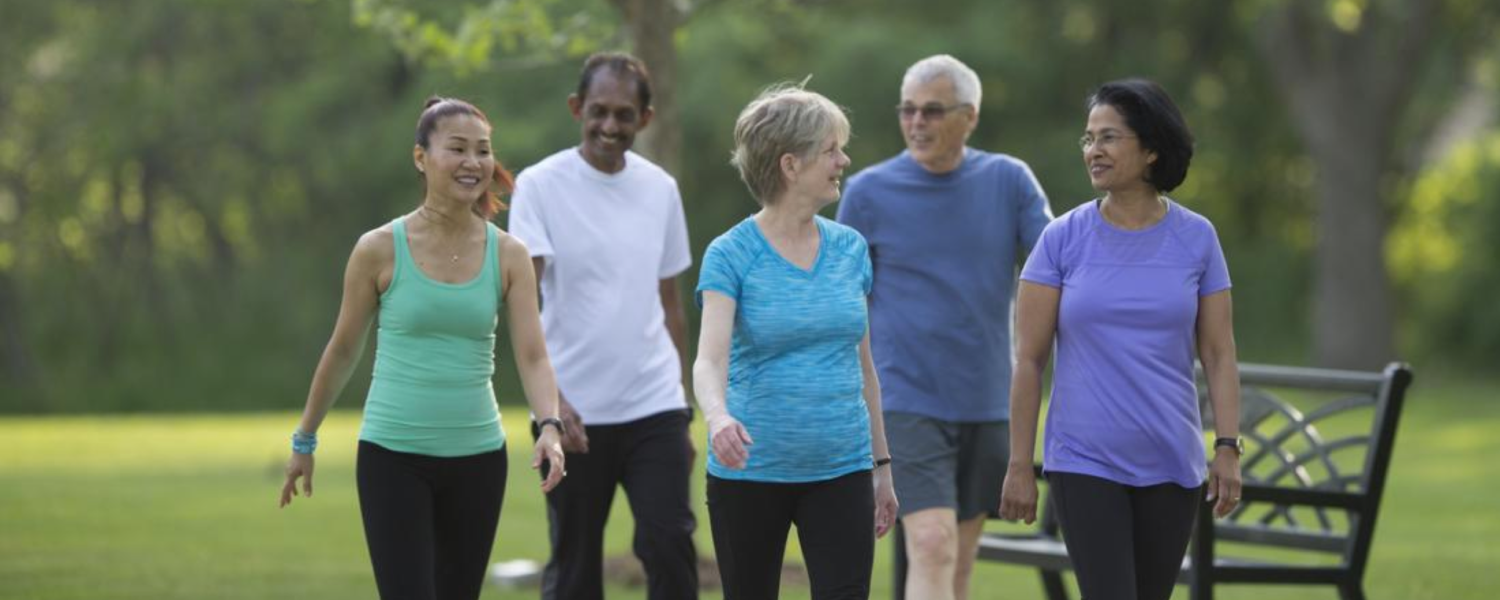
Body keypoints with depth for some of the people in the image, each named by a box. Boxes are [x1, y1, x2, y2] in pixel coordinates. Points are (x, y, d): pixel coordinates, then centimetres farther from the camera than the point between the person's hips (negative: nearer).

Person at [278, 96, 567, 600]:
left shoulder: (508, 256, 0)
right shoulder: (380, 250, -6)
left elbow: (532, 355, -7)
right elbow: (342, 352, 5)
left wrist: (549, 425, -26)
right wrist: (305, 440, 12)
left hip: (477, 458, 3)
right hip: (392, 457, -3)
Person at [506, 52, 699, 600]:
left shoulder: (661, 189, 9)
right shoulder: (540, 185, -4)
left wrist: (683, 412, 17)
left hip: (655, 409, 3)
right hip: (575, 411, -3)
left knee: (671, 546, -9)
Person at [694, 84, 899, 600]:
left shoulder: (850, 248, 6)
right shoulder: (732, 256, -8)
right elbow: (710, 359, -22)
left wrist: (881, 464, 14)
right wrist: (718, 416, -43)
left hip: (841, 471, 3)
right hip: (751, 475, -3)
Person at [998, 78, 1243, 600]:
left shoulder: (1196, 239, 2)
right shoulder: (1063, 239, -2)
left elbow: (1218, 355, 3)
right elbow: (1029, 360, -1)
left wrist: (1228, 449, -6)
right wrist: (1019, 465, -4)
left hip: (1169, 464, 2)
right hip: (1085, 463, -2)